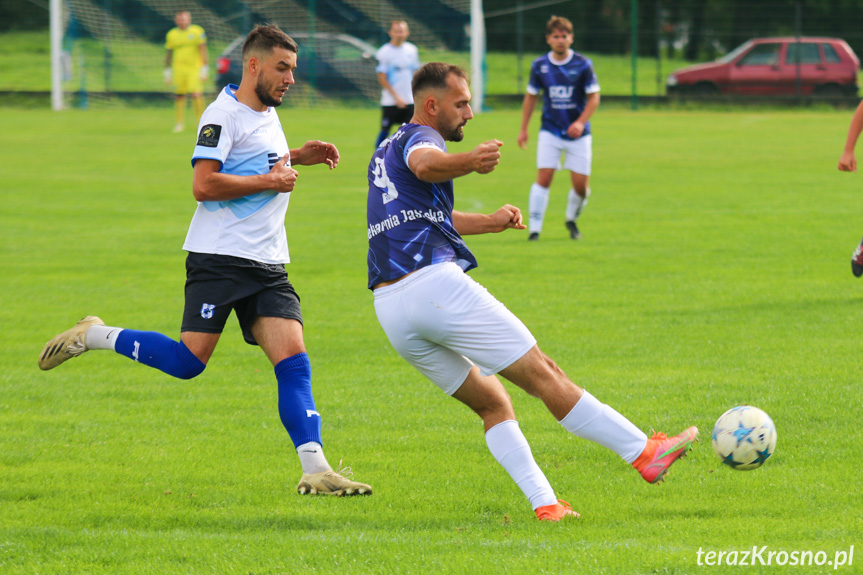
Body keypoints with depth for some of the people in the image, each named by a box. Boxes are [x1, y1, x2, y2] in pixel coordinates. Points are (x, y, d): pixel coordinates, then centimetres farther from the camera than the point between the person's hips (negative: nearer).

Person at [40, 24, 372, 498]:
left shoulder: (267, 114, 19)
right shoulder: (225, 114, -10)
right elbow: (204, 184, -19)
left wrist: (298, 156, 23)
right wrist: (269, 181, -13)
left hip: (268, 264, 7)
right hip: (219, 258, -7)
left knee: (293, 361, -8)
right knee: (189, 362, -11)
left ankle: (315, 471, -14)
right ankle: (93, 336, 11)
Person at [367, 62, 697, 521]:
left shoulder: (385, 152, 28)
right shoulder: (418, 136, -1)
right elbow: (425, 165, -29)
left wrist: (491, 222, 35)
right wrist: (469, 161, -47)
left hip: (389, 309, 9)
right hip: (436, 285, -9)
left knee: (492, 404, 12)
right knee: (544, 375, -4)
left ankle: (545, 504, 0)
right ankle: (644, 452, 0)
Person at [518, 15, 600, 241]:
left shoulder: (583, 65, -5)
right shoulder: (539, 66, 1)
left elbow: (594, 97, -3)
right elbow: (531, 97, 12)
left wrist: (581, 122, -18)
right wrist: (523, 129, 10)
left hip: (578, 133, 0)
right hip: (550, 131, 0)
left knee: (581, 185, -2)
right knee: (544, 178, -14)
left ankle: (572, 220, 27)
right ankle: (535, 228, -10)